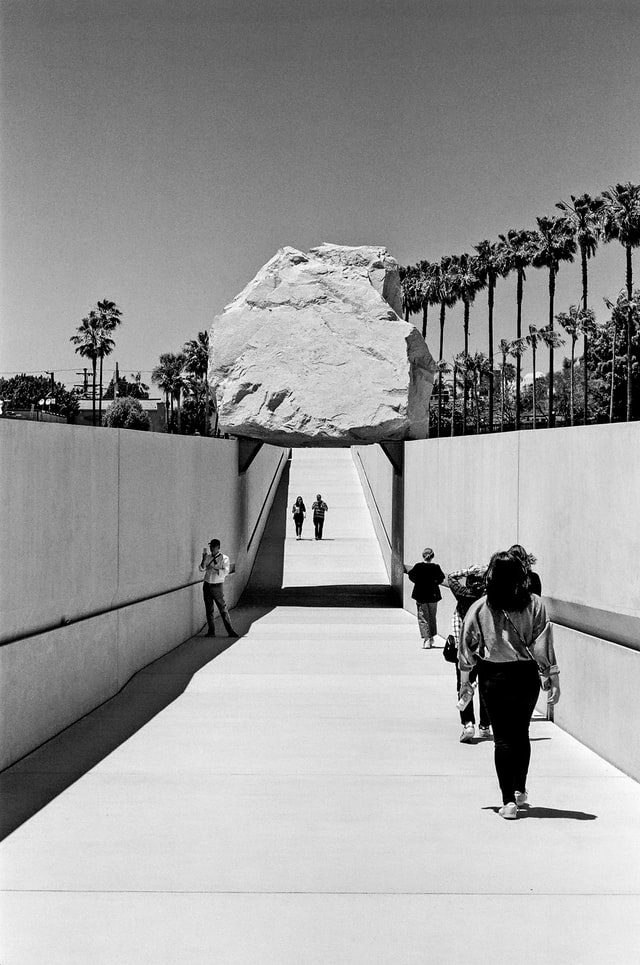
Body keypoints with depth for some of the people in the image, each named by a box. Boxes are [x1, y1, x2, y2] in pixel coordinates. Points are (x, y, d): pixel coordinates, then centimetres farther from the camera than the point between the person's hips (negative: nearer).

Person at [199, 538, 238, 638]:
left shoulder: (224, 558, -4)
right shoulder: (208, 557, 7)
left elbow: (225, 572, -16)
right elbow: (202, 569, -2)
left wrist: (213, 569, -21)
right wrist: (204, 558, -14)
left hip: (217, 586, -4)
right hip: (207, 585, 4)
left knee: (223, 609, -5)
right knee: (209, 610, 7)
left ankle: (230, 631, -1)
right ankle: (211, 631, 15)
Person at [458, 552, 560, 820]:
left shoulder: (480, 607, -7)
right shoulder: (534, 604, -8)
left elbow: (468, 646, 0)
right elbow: (544, 646, -7)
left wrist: (465, 681, 10)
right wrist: (552, 680, 0)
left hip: (493, 677, -1)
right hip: (526, 675, 1)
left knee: (503, 738, 5)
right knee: (521, 733, 20)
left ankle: (508, 801, 0)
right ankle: (519, 791, 32)